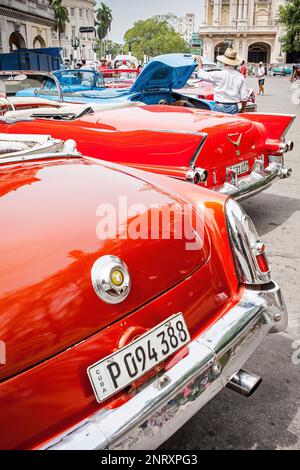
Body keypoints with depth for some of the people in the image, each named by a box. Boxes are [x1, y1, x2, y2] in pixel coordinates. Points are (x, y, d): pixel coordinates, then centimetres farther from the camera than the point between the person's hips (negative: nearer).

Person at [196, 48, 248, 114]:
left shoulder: (218, 75, -9)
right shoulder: (240, 76, 2)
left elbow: (201, 74, 5)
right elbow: (244, 97, 1)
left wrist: (200, 62, 22)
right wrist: (242, 110, 14)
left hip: (220, 107, -3)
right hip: (234, 108, 3)